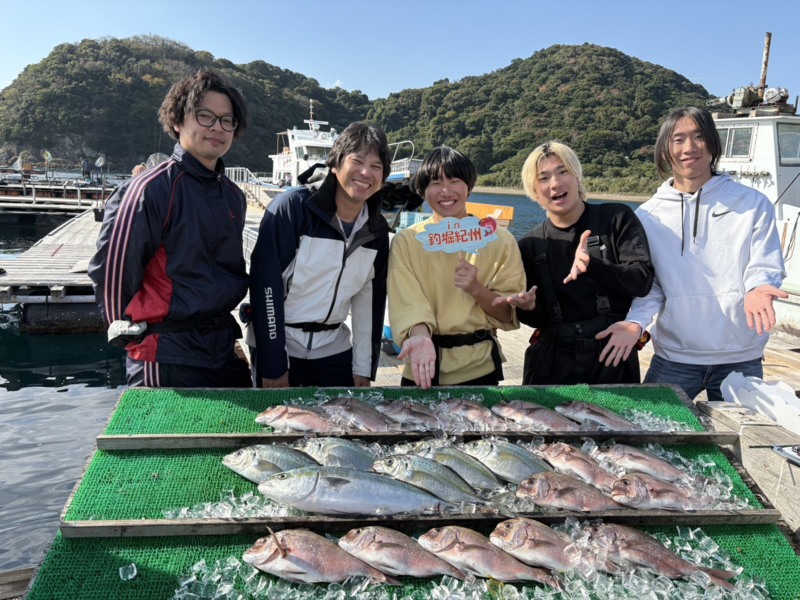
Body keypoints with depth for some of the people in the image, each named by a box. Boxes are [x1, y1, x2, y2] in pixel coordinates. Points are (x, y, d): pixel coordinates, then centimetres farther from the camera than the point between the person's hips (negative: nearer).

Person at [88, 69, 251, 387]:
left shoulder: (233, 196, 9)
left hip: (225, 350, 7)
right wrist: (133, 338, -3)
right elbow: (110, 271, -12)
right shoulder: (152, 189, -14)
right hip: (168, 361, -7)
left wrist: (225, 330, 17)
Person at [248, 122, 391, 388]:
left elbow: (370, 299, 8)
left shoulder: (377, 229, 3)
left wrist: (364, 368, 5)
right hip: (279, 346, -4)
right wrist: (273, 366, -16)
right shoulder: (291, 207, -14)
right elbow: (266, 285, -16)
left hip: (333, 351, 5)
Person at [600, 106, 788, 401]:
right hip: (673, 357, 0)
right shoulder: (648, 215, 3)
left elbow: (765, 268, -2)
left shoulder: (753, 204, 1)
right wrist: (636, 322, -17)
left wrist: (757, 290, -26)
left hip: (740, 359, 0)